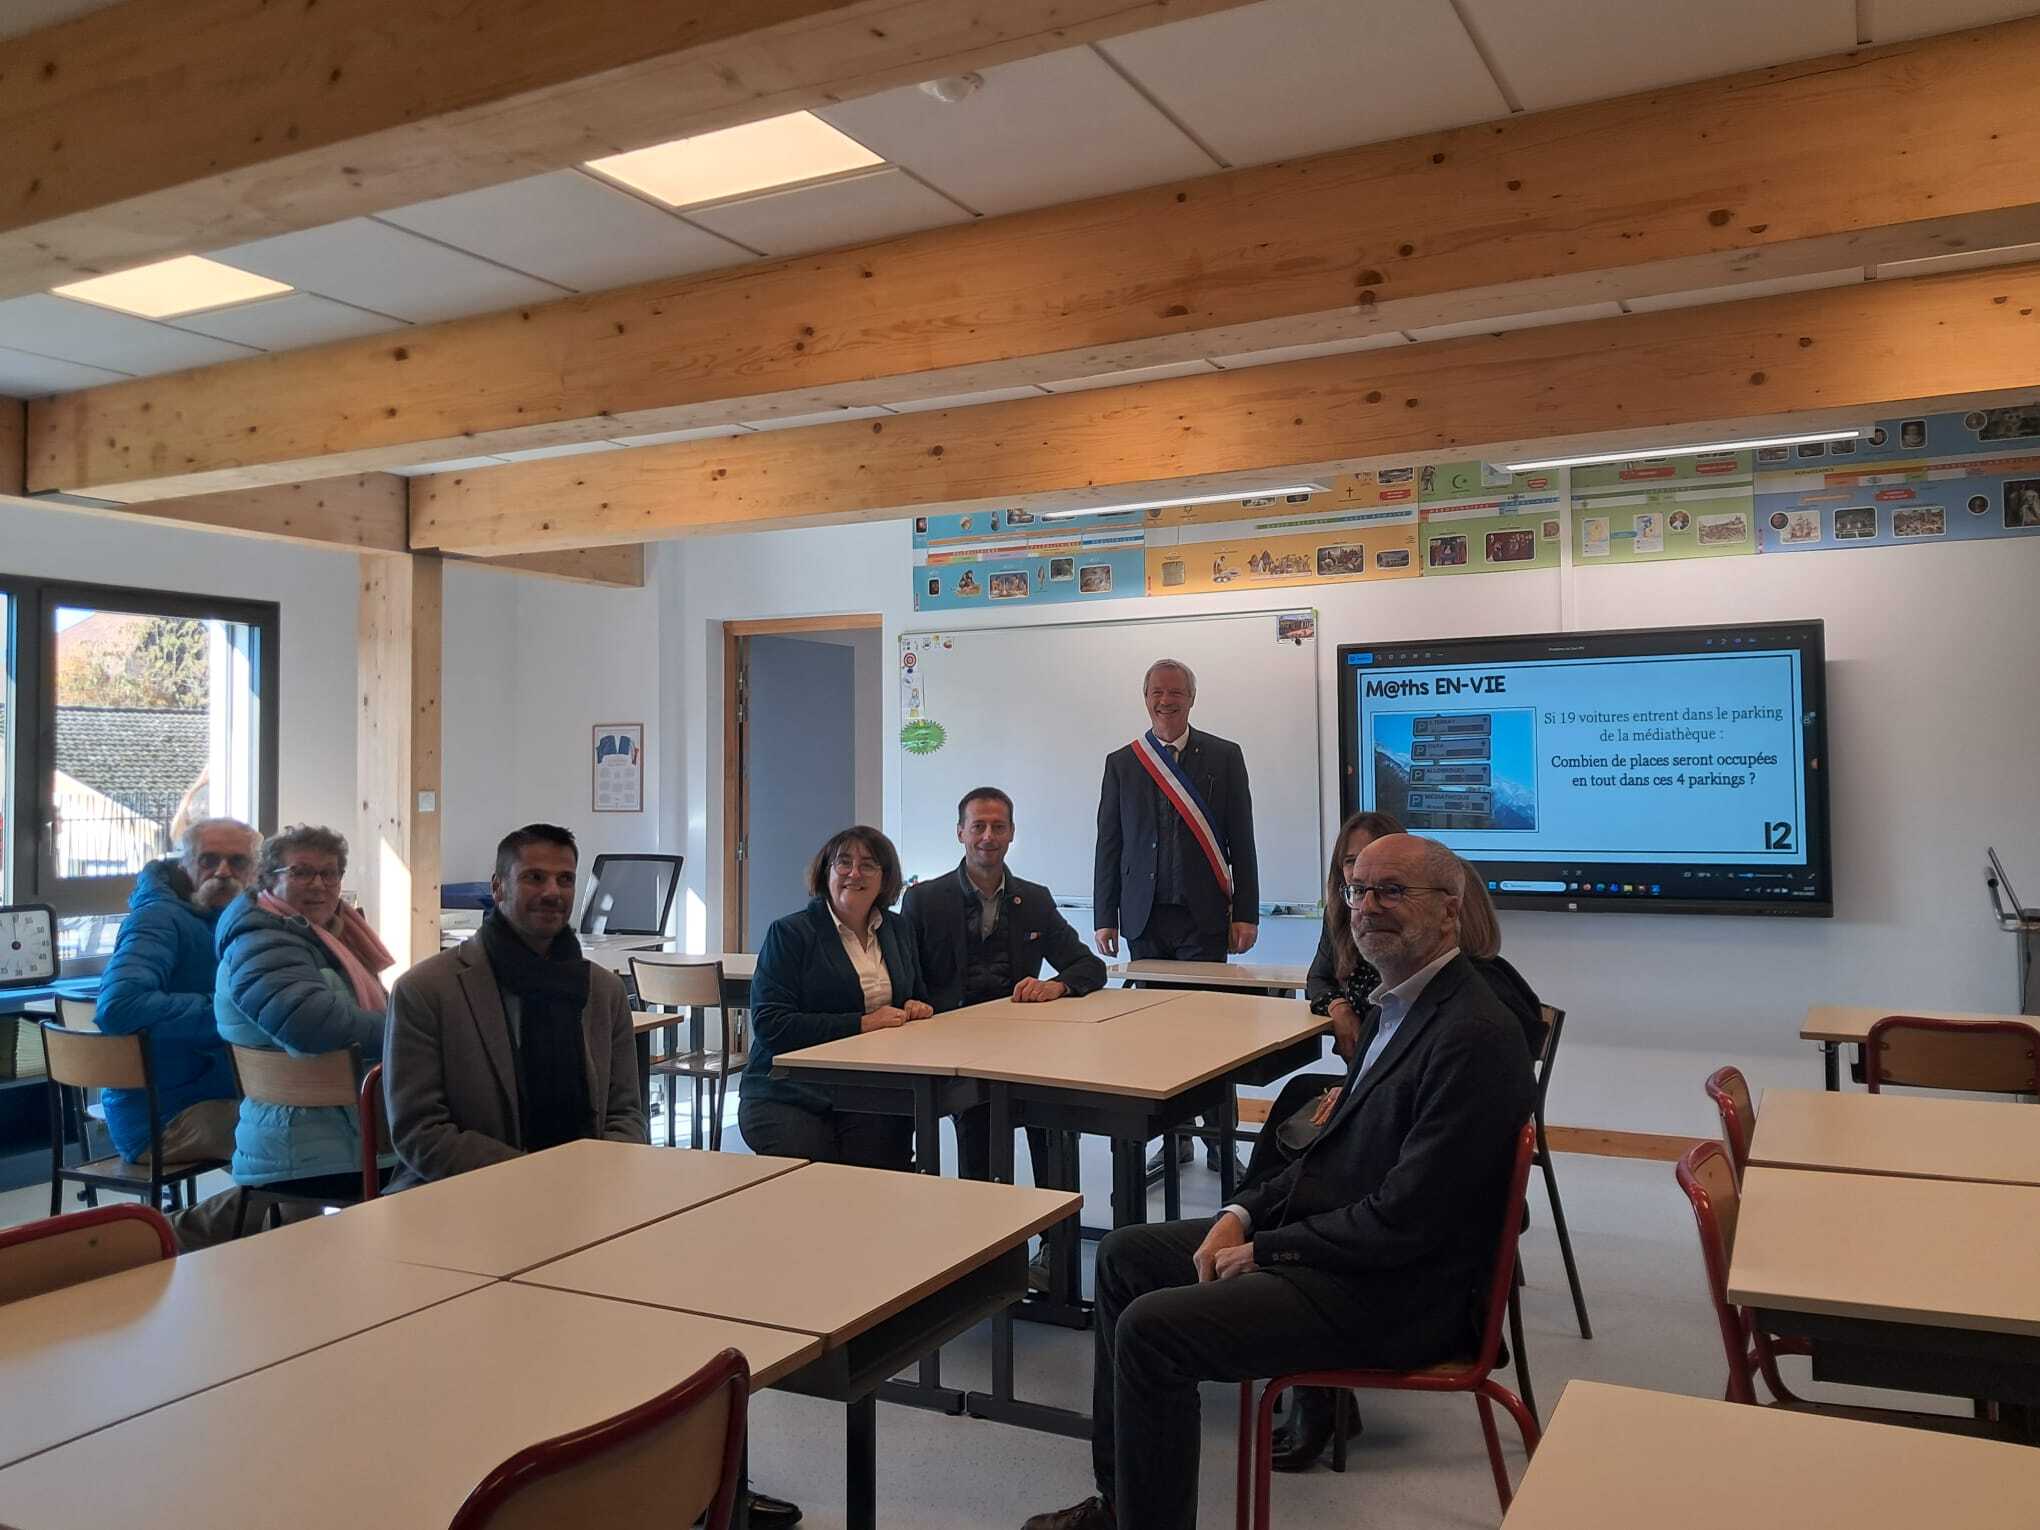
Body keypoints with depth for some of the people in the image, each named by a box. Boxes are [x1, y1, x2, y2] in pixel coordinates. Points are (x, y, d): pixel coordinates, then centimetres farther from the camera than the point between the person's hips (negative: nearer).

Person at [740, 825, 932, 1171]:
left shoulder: (898, 932, 15)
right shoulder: (789, 933, -2)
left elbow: (919, 999, 28)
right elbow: (770, 1025, -12)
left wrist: (916, 1009, 3)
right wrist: (861, 1023, -16)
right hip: (789, 1096, -3)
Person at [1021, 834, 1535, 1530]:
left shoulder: (1476, 1036, -23)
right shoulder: (1396, 1003, 9)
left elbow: (1405, 1222, -25)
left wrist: (1265, 1247, -14)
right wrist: (1242, 1216, 1)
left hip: (1391, 1293, -10)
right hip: (1328, 1233, 10)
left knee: (1152, 1327, -20)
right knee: (1124, 1256, 14)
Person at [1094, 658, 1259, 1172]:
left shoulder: (1224, 757, 4)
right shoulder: (1121, 763, 8)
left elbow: (1241, 840, 2)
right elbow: (1109, 845, 9)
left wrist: (1245, 914, -3)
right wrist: (1105, 917, 4)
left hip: (1203, 916, -2)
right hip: (1145, 917, 2)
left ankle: (1219, 1138, 7)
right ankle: (1174, 1138, 15)